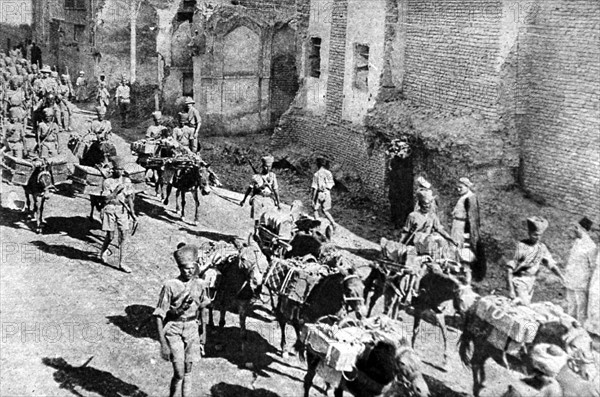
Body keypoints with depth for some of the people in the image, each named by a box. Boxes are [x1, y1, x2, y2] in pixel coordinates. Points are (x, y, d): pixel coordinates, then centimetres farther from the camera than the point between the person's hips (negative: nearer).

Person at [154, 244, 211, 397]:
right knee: (179, 373, -9)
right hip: (173, 330, -4)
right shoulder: (170, 286, -12)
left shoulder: (201, 285, 1)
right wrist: (163, 343, -14)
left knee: (188, 372, 10)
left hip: (192, 330, 4)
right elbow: (159, 316, -9)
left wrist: (202, 339, 13)